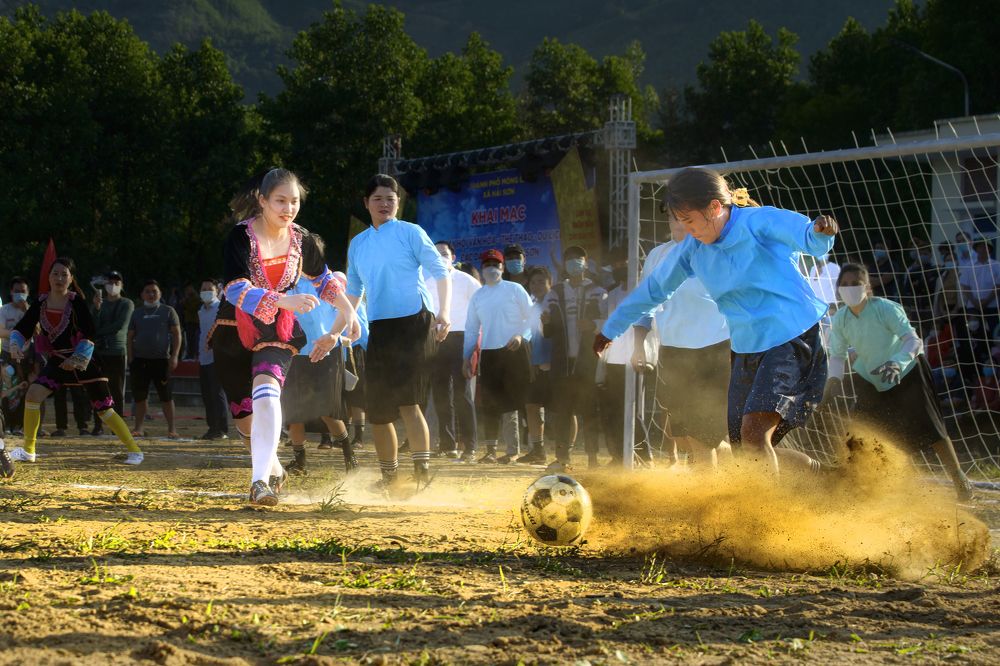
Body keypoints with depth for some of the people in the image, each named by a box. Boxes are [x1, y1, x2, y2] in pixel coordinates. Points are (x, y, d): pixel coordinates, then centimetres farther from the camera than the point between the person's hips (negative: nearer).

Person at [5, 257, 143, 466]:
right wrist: (16, 345, -18)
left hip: (84, 361, -4)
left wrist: (77, 358, -24)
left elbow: (89, 332, -17)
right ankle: (28, 450, -2)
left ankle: (133, 450, 6)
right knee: (33, 394, -13)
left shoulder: (76, 301, -13)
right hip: (58, 360, 4)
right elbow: (22, 327, 1)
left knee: (104, 409, -5)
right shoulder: (41, 303, 0)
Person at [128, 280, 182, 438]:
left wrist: (174, 356, -8)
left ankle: (171, 429, 0)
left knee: (166, 396, -3)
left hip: (161, 359, -3)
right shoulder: (137, 313, 14)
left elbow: (176, 334, 2)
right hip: (140, 360, 3)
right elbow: (130, 337, 14)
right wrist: (130, 358, 3)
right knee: (140, 396, 4)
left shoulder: (168, 311, 6)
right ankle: (138, 428, 11)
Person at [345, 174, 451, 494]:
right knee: (376, 409, 5)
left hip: (414, 324, -6)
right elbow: (353, 290, 25)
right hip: (378, 329, 6)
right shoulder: (358, 244, 15)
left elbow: (441, 272, -2)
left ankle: (423, 470, -21)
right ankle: (389, 477, 18)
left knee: (406, 400, -19)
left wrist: (444, 312, -15)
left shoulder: (410, 233, 1)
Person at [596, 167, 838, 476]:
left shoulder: (759, 222, -12)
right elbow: (655, 287, 22)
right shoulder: (693, 248, 8)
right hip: (746, 348, 8)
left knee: (754, 432, -24)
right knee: (741, 446, 4)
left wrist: (821, 232, -55)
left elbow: (807, 237, -30)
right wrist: (611, 328, 31)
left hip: (793, 338, -8)